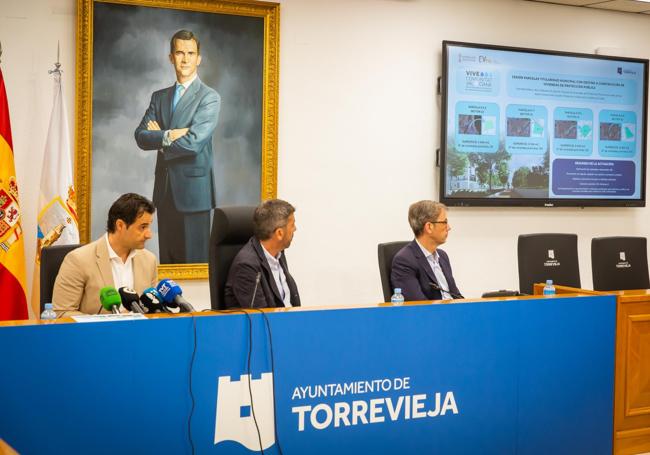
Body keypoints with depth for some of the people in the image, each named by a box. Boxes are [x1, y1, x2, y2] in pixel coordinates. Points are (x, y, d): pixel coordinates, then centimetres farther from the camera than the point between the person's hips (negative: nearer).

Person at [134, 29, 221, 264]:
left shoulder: (209, 98, -5)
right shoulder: (159, 97, 14)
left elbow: (194, 142, -16)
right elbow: (141, 136, 2)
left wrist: (158, 139, -3)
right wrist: (168, 136, -16)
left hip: (193, 190, -5)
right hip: (165, 191, 5)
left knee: (194, 260, -2)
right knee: (166, 259, 10)